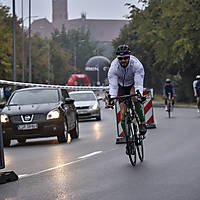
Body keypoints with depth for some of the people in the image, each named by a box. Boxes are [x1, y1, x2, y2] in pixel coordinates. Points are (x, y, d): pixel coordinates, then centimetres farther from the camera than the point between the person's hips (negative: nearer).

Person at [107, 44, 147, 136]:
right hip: (122, 86, 2)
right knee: (123, 112, -9)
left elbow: (139, 84, -35)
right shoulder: (114, 67, -27)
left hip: (134, 83, -2)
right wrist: (111, 98, -40)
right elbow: (113, 86, -26)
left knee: (134, 97, -34)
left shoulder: (136, 64, -32)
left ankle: (142, 123, -25)